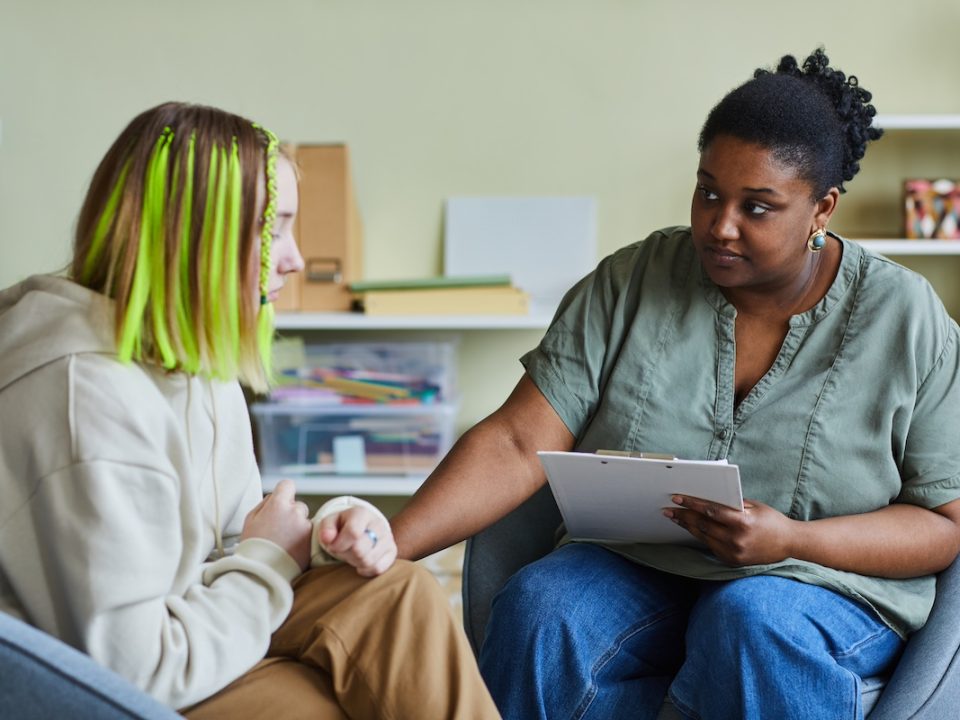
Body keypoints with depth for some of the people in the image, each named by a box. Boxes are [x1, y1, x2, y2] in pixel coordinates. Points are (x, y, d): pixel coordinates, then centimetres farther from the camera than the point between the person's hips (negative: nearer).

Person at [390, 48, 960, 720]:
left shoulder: (906, 319, -4)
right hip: (636, 567, 2)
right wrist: (390, 546, -23)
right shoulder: (630, 283, -1)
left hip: (826, 581, -1)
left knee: (752, 622, -36)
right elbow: (517, 444, -8)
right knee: (539, 607, -30)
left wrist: (792, 541, -20)